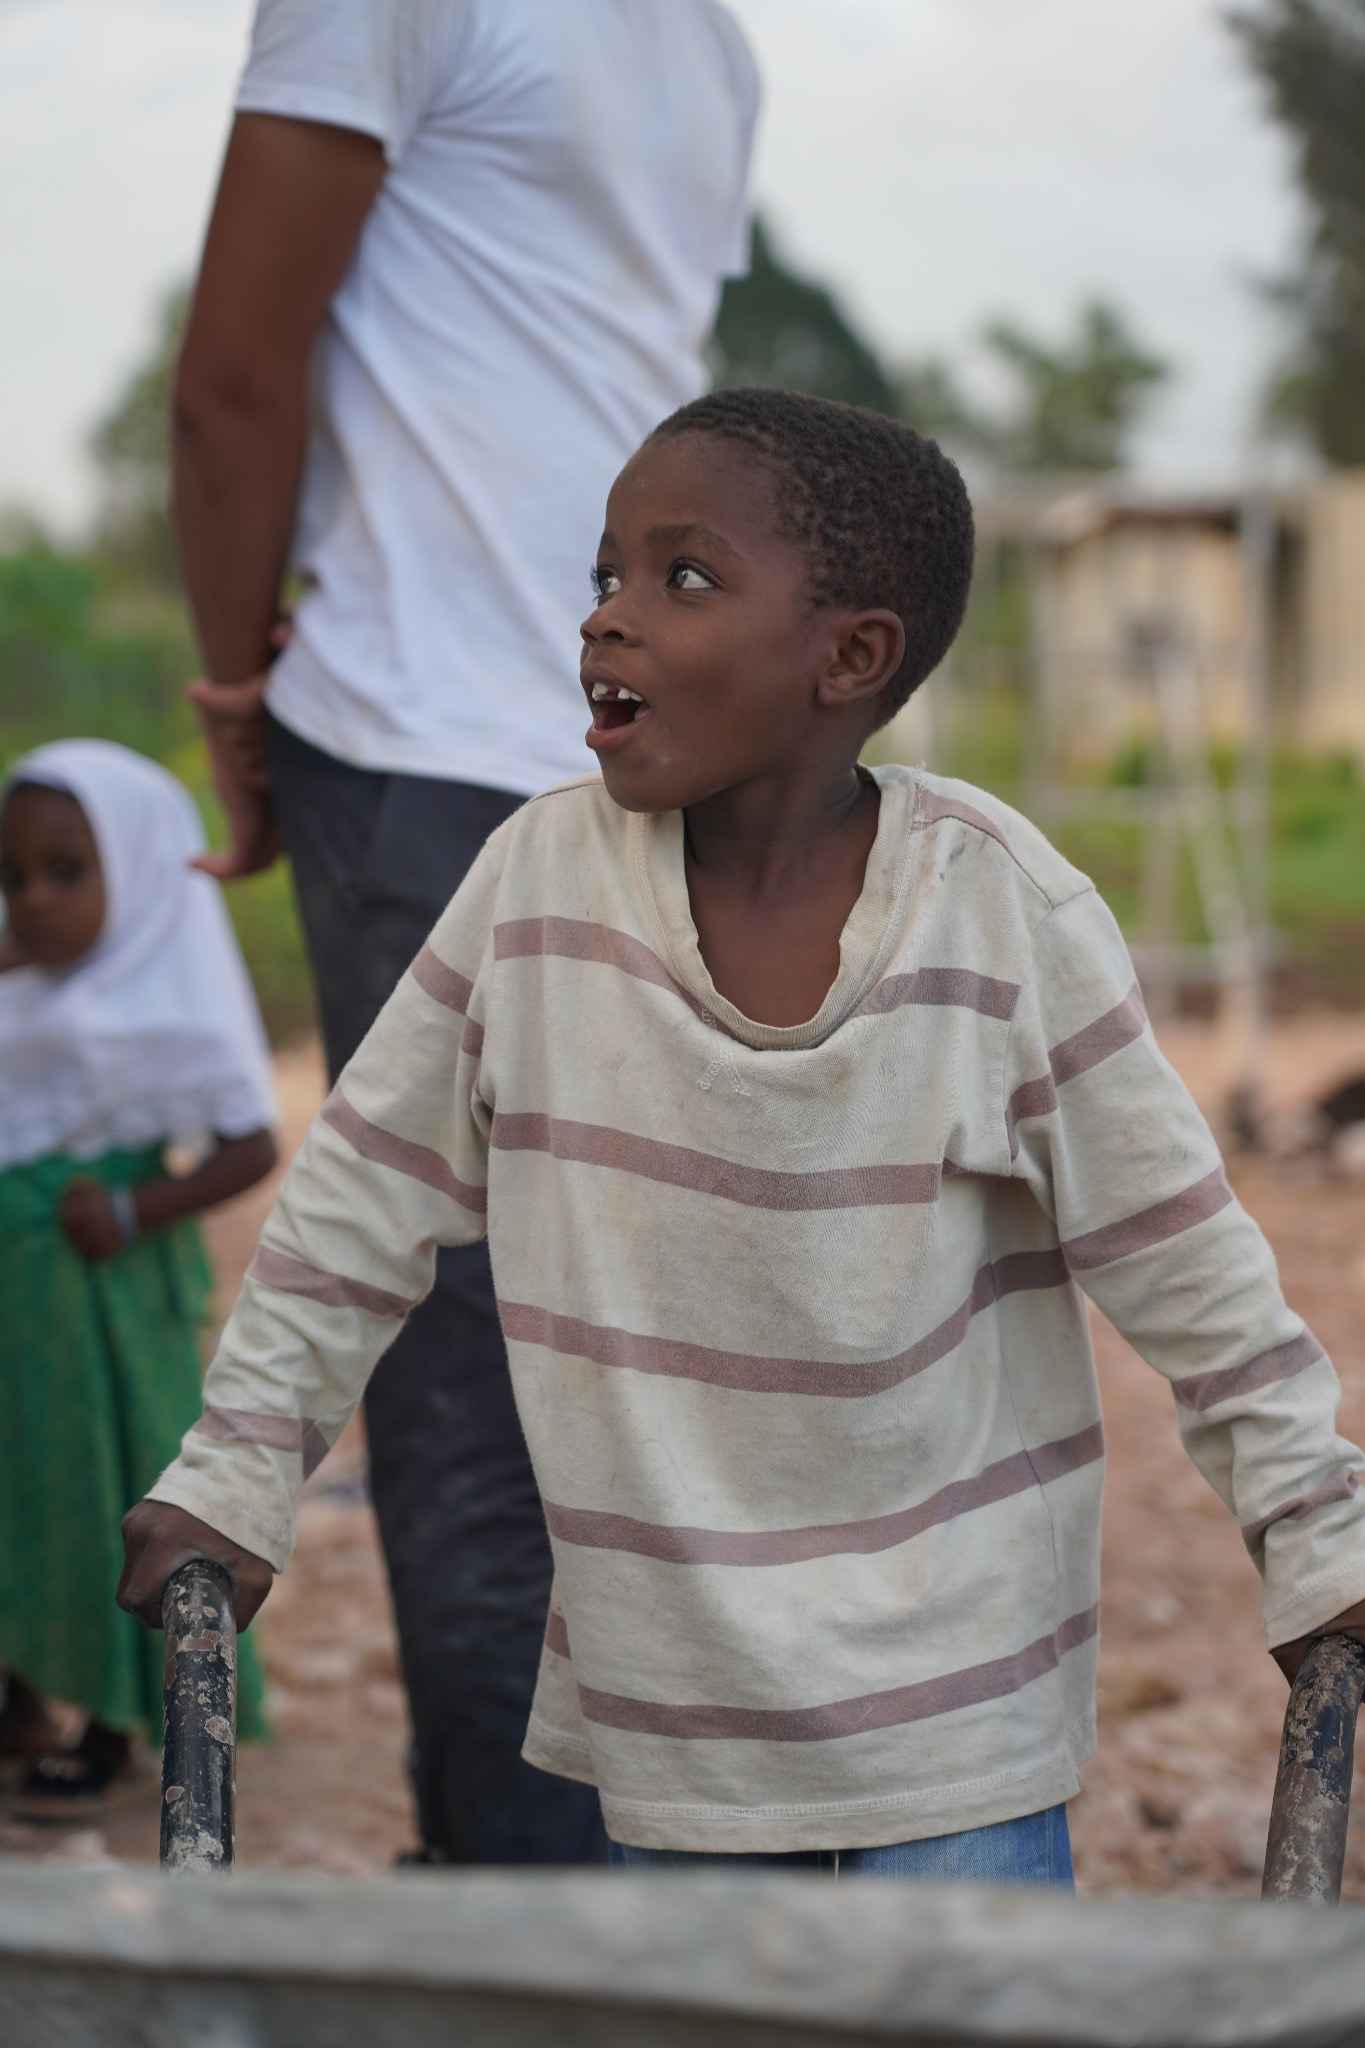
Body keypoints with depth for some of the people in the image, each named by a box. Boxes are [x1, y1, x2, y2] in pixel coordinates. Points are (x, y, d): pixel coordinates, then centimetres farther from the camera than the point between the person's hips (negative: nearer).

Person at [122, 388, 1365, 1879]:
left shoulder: (1005, 913, -12)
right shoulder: (542, 878, -8)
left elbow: (1186, 1263, -5)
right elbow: (363, 1191, 3)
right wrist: (234, 1474, 4)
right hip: (663, 1674, 2)